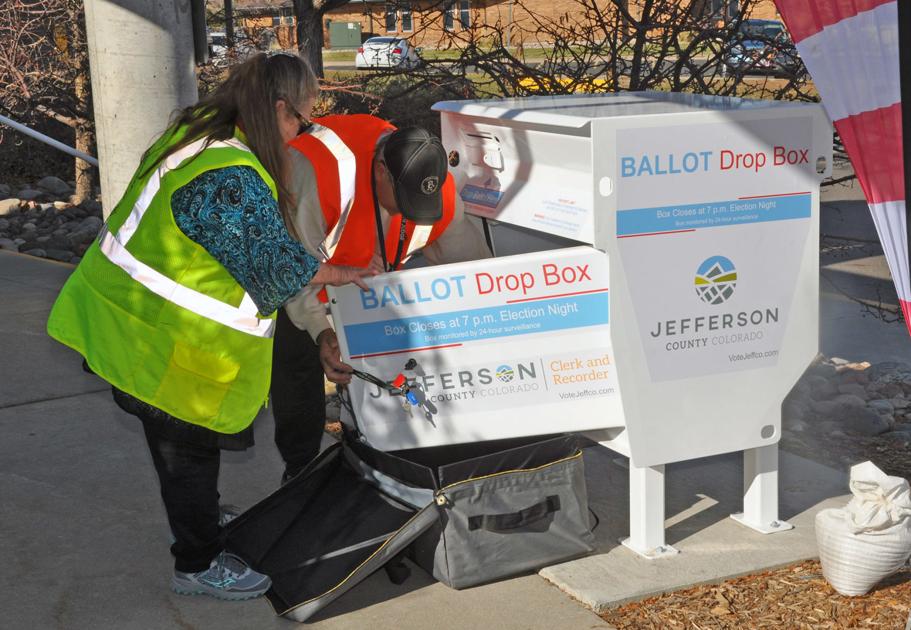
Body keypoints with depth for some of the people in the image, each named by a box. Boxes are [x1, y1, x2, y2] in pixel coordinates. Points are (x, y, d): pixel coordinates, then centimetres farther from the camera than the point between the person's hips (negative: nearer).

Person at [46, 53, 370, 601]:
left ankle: (200, 521, 48)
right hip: (167, 343, -9)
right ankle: (199, 566, 27)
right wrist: (337, 275, -5)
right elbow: (279, 266, -23)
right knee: (189, 450, 9)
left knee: (184, 446, 27)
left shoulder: (197, 133, 1)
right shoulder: (233, 181, -30)